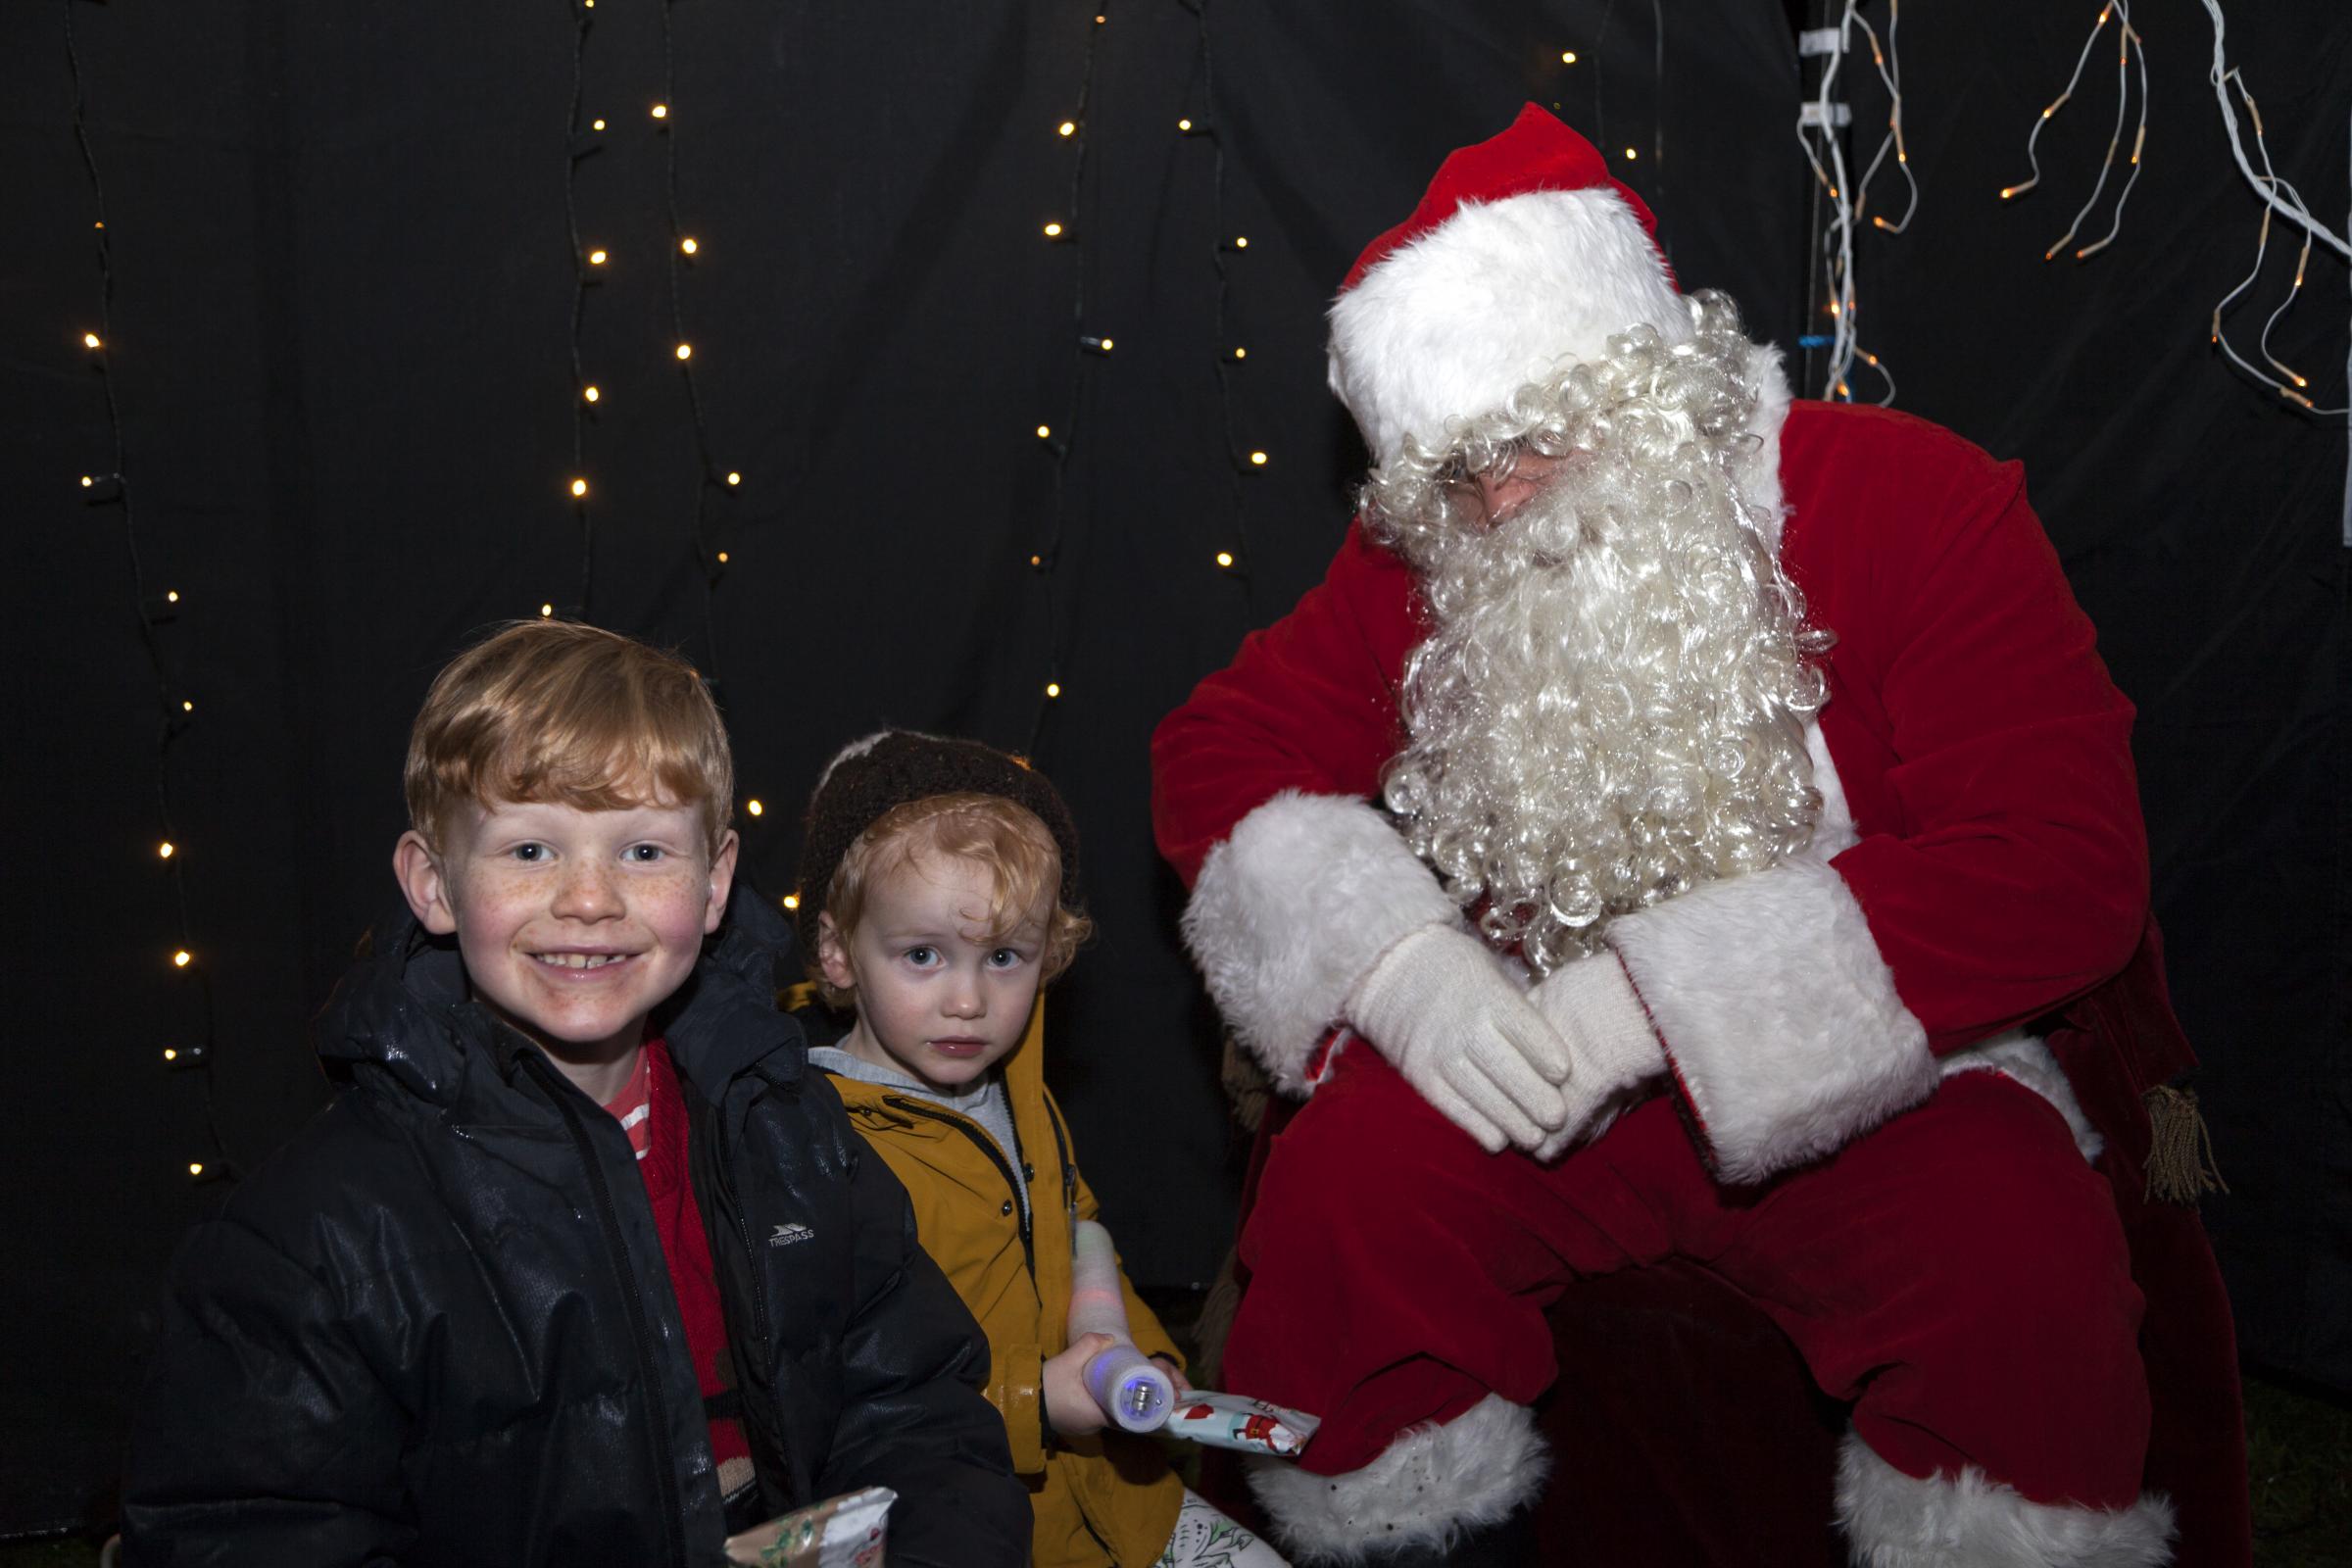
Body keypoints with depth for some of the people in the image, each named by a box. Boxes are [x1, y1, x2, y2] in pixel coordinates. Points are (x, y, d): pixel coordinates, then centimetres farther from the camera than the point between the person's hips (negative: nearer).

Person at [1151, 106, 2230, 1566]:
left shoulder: (1913, 502, -10)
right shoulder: (1423, 563, 3)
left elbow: (2061, 863, -18)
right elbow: (1221, 752, 3)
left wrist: (1667, 997, -23)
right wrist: (1395, 959, -18)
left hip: (1879, 1080, -2)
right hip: (1541, 1071, 3)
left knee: (2020, 1262, -31)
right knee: (1344, 1186, -24)